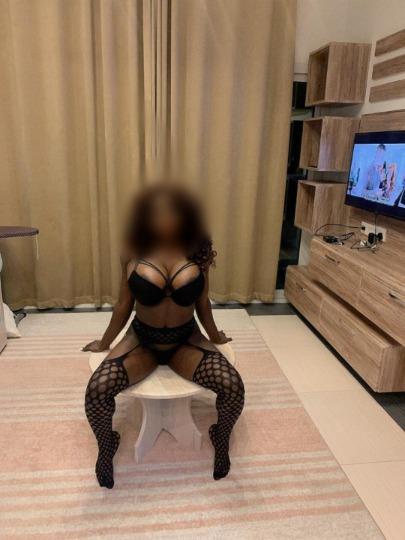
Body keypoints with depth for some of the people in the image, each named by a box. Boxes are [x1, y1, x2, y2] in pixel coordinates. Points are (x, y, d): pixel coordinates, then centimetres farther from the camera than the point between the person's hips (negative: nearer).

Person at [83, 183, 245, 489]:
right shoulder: (134, 252, -11)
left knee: (233, 386, -22)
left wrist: (214, 337, 16)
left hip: (186, 340, 0)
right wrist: (104, 344, 11)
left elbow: (202, 303, 4)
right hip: (141, 340, 0)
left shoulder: (198, 249, -10)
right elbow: (124, 305, 1)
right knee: (97, 389, -24)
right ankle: (106, 446, 12)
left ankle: (221, 439, 14)